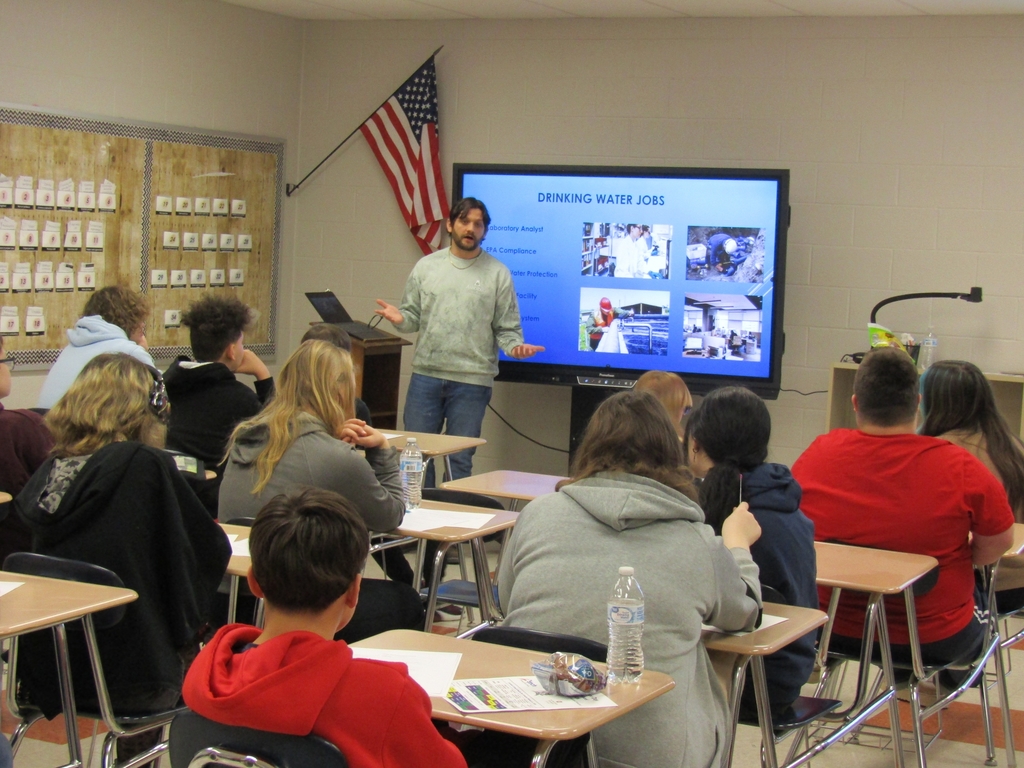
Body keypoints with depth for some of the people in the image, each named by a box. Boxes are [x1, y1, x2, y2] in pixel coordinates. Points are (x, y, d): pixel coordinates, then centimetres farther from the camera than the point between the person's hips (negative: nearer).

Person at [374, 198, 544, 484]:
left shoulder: (498, 274, 3)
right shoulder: (426, 266, 9)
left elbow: (506, 328, 3)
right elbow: (413, 316, 10)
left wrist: (515, 346, -17)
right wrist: (399, 319, -12)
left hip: (472, 380, -2)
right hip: (426, 374, 2)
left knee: (460, 459, 3)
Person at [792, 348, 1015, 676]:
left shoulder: (817, 455, -12)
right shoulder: (960, 468, -21)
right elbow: (998, 542, -10)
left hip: (834, 629, 3)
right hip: (933, 639, -2)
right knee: (979, 602, 31)